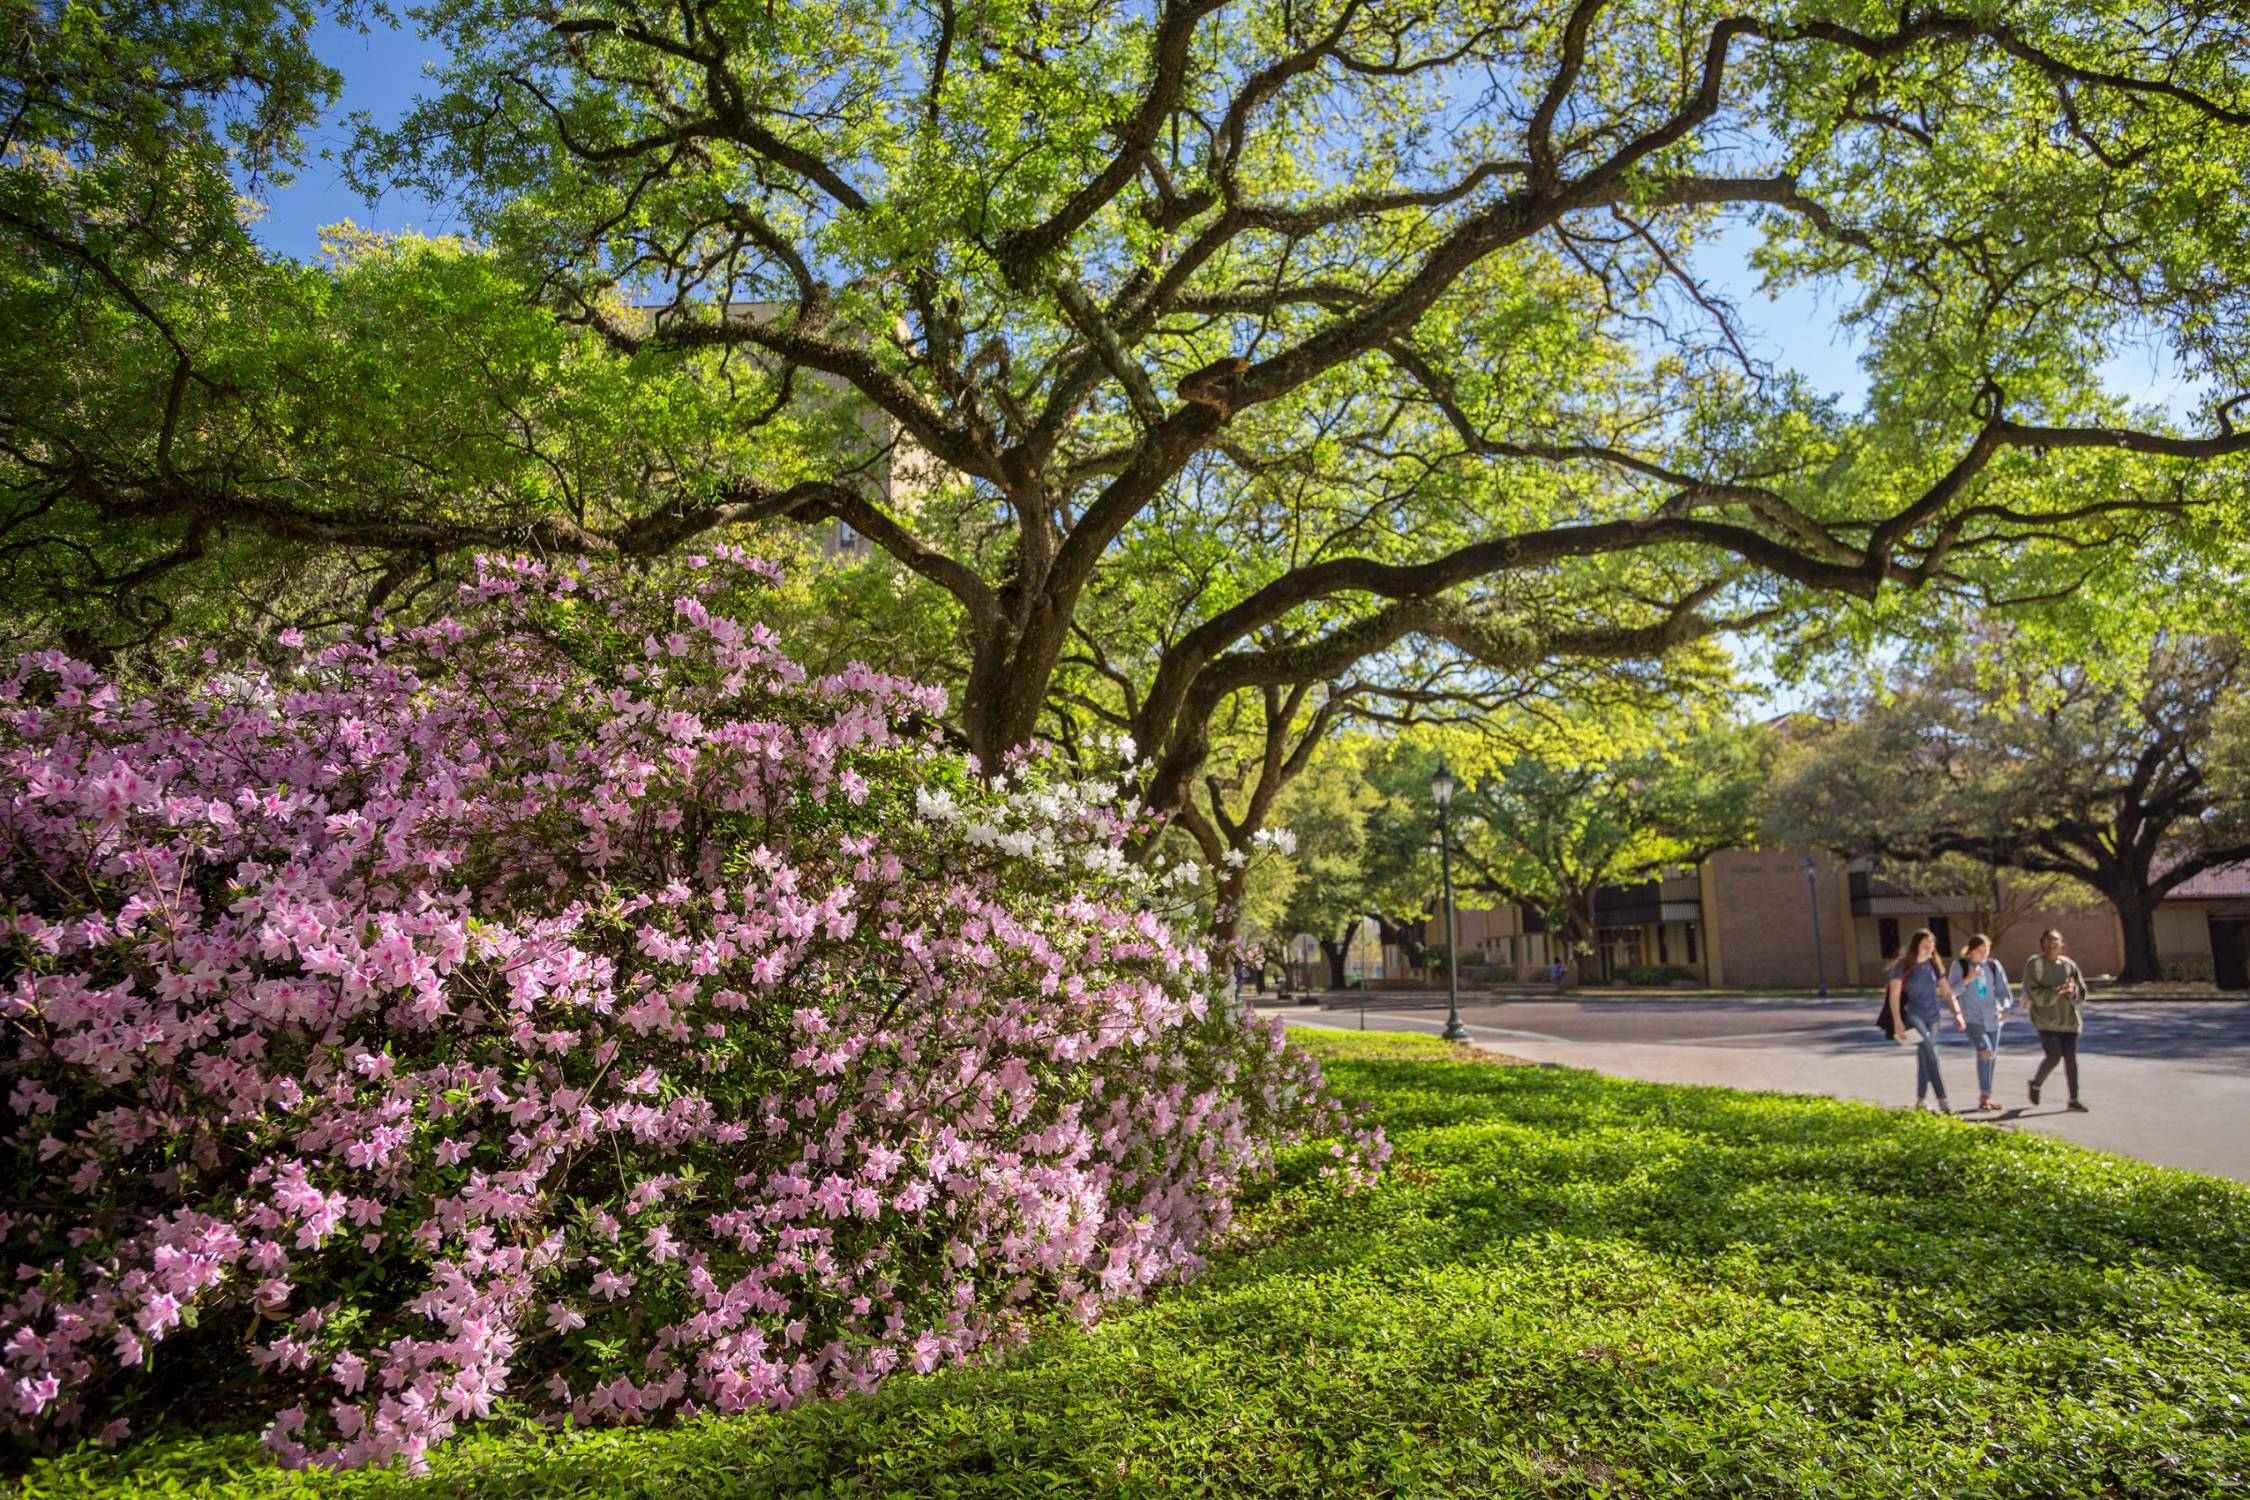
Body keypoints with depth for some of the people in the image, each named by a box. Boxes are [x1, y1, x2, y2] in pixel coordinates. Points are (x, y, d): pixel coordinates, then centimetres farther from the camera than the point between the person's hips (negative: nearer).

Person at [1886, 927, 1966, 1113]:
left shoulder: (1933, 965, 7)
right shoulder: (1903, 966, -8)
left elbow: (1947, 992, 9)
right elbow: (1894, 996, -10)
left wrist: (1957, 1014, -4)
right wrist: (1897, 1023, -17)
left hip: (1931, 1016, 5)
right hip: (1912, 1015, -5)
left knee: (1925, 1058, 9)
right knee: (1930, 1054, -19)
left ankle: (1919, 1102, 18)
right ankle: (1942, 1101, -21)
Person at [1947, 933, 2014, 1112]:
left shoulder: (1994, 965, 8)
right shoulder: (1959, 966, -2)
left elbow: (2003, 990, 9)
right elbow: (1951, 991, -5)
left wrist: (2005, 1009, -7)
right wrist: (1967, 980, -19)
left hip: (1992, 1017, 5)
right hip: (1972, 1017, -4)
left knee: (1992, 1056, 9)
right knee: (1985, 1051, -20)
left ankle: (1987, 1096, 23)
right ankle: (1984, 1096, -14)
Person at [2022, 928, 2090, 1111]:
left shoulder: (2069, 964, 8)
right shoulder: (2034, 963, -4)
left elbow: (2081, 995, 9)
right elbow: (2033, 993, -12)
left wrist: (2072, 991, -13)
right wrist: (2057, 991, -22)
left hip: (2068, 1018, 4)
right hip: (2046, 1018, -4)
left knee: (2070, 1058, 4)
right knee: (2053, 1055, -12)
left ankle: (2073, 1099, 12)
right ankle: (2035, 1083, 14)